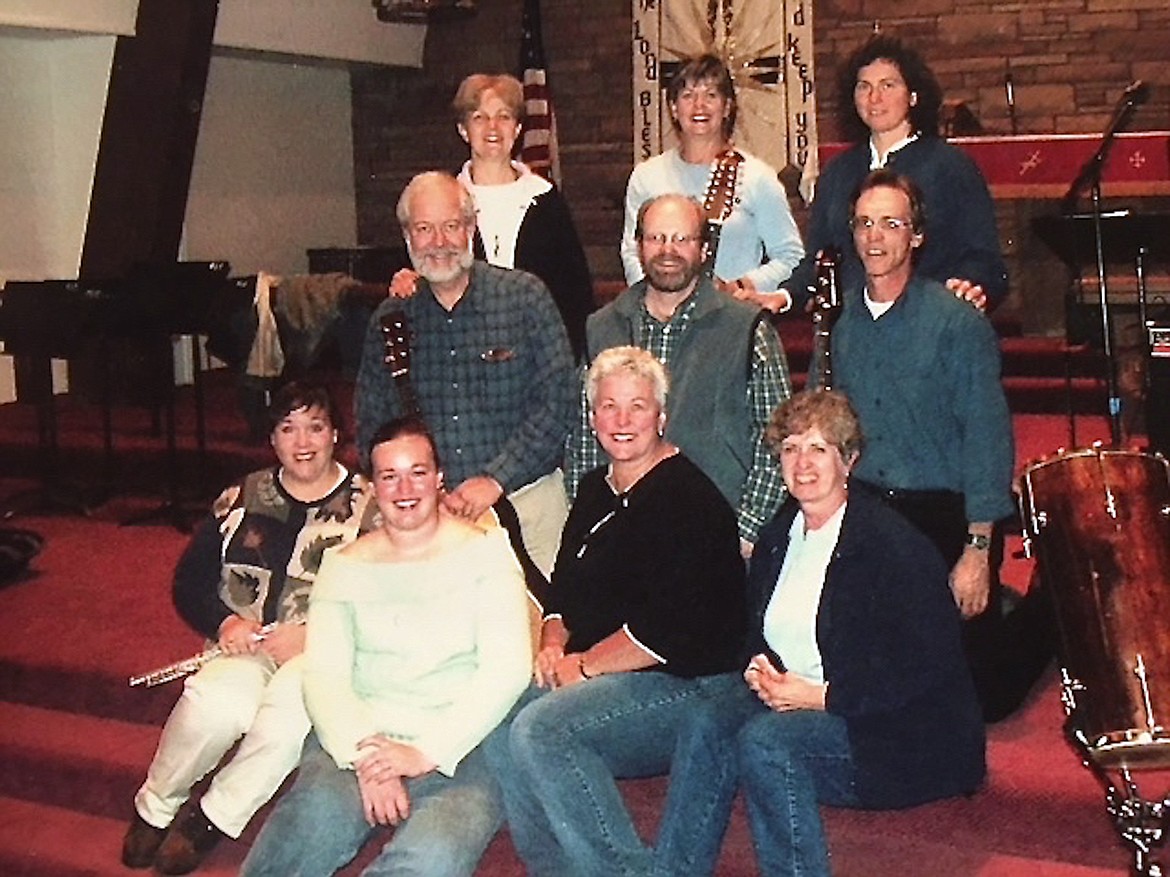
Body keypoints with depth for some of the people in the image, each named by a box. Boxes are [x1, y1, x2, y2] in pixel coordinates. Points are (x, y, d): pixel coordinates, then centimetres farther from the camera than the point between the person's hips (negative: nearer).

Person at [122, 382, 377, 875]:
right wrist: (224, 622, -8)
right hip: (246, 645, 2)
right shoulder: (242, 499, 11)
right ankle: (155, 806, -4)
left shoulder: (368, 508, -1)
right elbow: (189, 581, 13)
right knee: (215, 700, -31)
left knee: (290, 703, -36)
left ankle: (215, 819, -14)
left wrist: (311, 634, -20)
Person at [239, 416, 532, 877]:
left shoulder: (484, 551, 4)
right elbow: (323, 676, 2)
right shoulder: (345, 567, 12)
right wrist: (363, 754, -16)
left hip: (456, 749, -2)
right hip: (357, 739, 2)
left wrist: (426, 753, -15)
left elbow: (507, 669, -7)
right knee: (309, 828, -31)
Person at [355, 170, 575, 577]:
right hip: (426, 512, 2)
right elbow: (371, 426, 10)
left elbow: (557, 400, -6)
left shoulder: (525, 297, 0)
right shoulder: (389, 320, 7)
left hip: (525, 501, -1)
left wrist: (496, 479, -14)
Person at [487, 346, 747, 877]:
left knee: (540, 728, -28)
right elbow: (565, 590, 22)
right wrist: (552, 645, 1)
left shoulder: (689, 500, -12)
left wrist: (581, 666, -12)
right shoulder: (596, 490, 15)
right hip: (593, 677, 8)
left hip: (686, 685, -8)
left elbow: (669, 630, -20)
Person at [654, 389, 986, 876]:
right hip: (786, 699, 6)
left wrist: (822, 696, -18)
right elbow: (756, 633, 22)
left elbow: (930, 666, -15)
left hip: (886, 730, -6)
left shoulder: (895, 545, -12)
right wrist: (760, 670, -4)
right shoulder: (777, 536, 12)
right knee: (708, 719, -23)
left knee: (766, 740, -32)